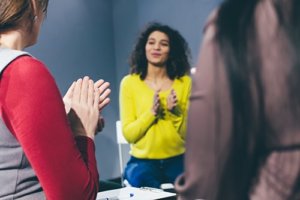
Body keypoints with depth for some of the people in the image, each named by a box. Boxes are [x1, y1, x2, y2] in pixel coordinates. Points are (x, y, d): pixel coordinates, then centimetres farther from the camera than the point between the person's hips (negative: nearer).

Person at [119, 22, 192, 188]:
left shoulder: (185, 82, 0)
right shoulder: (129, 83, -3)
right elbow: (128, 134, -7)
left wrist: (175, 111, -19)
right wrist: (151, 112, -21)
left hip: (178, 162, 1)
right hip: (142, 163, 0)